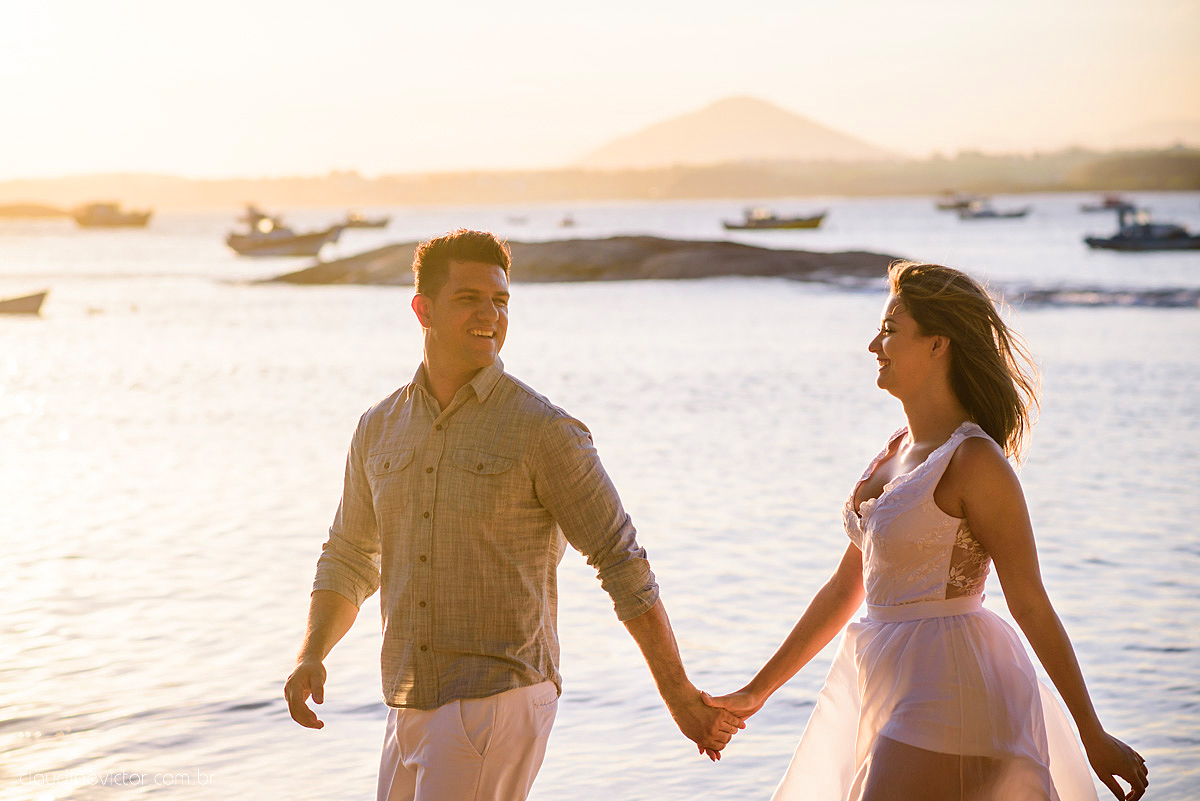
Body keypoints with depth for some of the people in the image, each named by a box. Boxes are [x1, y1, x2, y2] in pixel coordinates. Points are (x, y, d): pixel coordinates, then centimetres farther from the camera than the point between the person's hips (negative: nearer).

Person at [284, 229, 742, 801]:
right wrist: (310, 657, 2)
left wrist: (682, 698, -5)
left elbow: (623, 564, -6)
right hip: (411, 710, 7)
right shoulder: (380, 429, 9)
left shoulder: (543, 431, -8)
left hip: (501, 703, -7)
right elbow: (350, 560, 19)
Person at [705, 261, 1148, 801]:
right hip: (890, 687, 8)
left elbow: (1030, 604, -12)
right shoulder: (899, 451, 11)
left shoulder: (975, 461, -14)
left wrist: (1093, 736, -9)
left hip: (945, 692, -8)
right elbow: (846, 587, 16)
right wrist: (757, 691, 19)